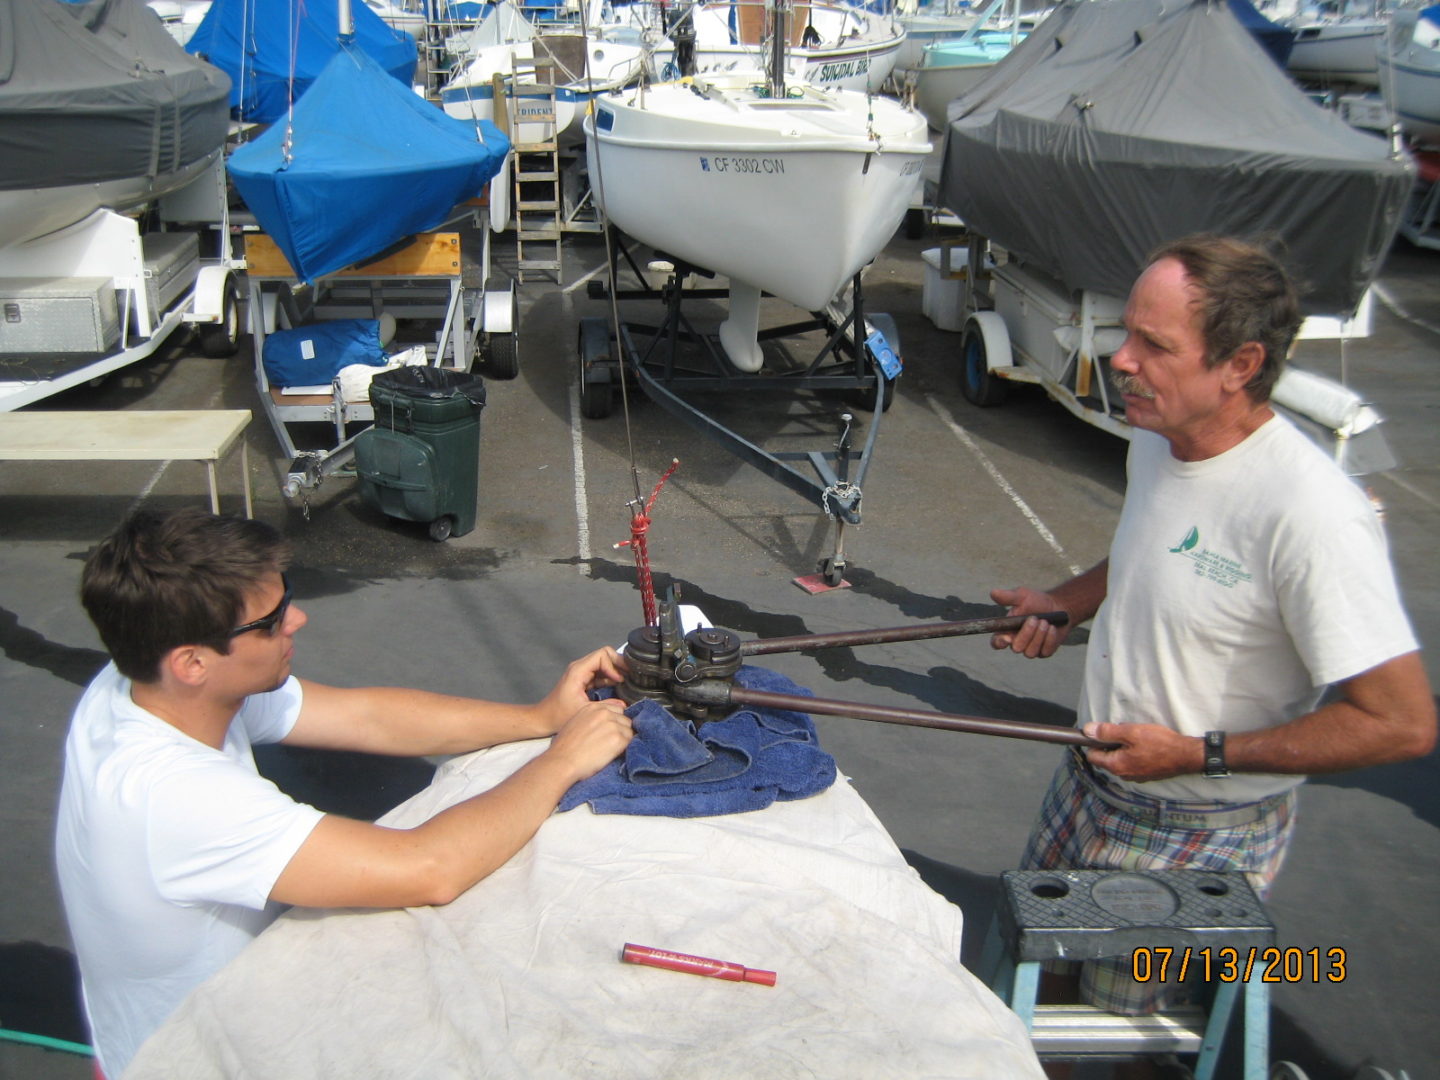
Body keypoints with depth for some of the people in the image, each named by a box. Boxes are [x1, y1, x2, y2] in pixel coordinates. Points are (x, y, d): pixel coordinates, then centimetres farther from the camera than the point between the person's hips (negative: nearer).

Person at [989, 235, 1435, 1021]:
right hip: (1091, 781, 8)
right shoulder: (1156, 440, -4)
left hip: (1202, 838, -7)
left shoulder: (1311, 514, -31)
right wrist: (1064, 602, 0)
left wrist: (1201, 755, -25)